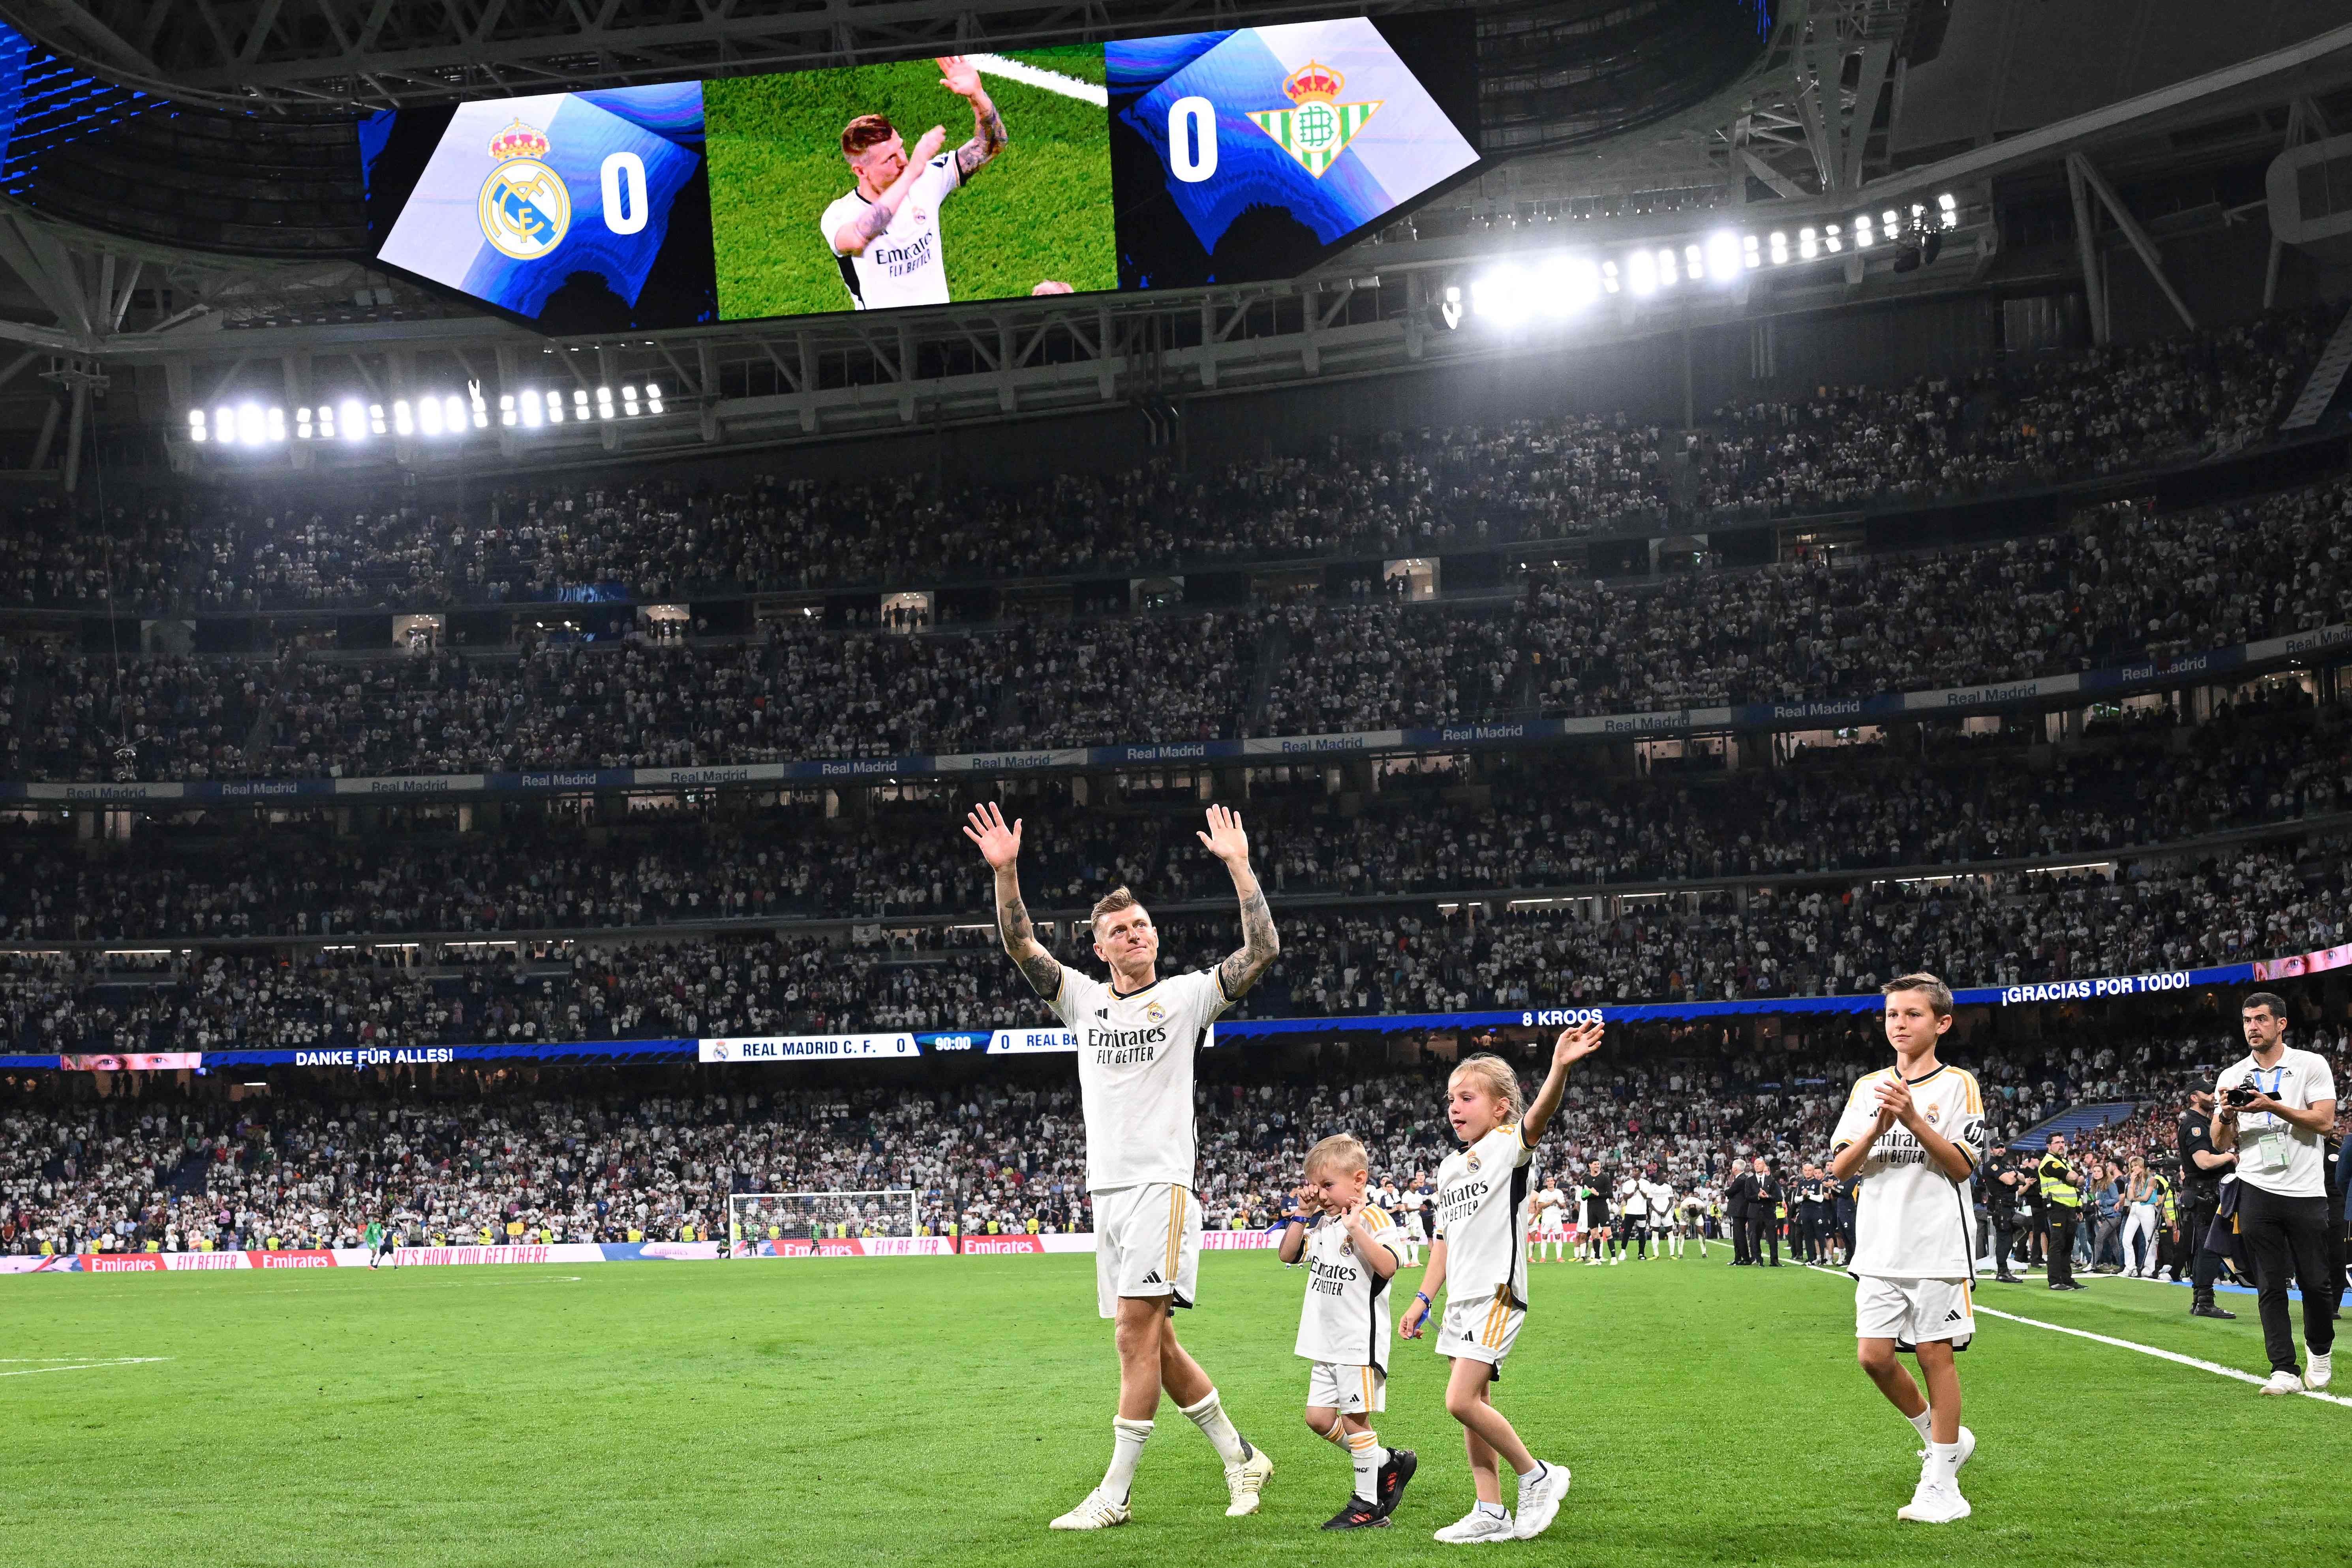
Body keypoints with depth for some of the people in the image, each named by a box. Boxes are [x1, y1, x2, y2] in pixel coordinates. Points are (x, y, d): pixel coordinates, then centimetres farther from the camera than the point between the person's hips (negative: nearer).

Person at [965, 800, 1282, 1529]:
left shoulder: (1186, 995, 2)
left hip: (1163, 1183, -6)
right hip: (1106, 1188, 6)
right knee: (1154, 1343, 9)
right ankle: (1241, 1459, 22)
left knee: (1138, 1335, -11)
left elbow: (1263, 950, -7)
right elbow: (1021, 947, 7)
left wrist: (1238, 866, -10)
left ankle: (1113, 1494, -8)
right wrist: (1005, 873, -5)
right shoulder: (1084, 998, 14)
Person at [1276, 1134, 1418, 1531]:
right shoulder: (1322, 1222, 11)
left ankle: (1369, 1505, 5)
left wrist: (1357, 1229, -28)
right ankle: (1387, 1462, 24)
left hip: (1360, 1340, -9)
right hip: (1326, 1343, 9)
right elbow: (1289, 1256, 17)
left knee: (1354, 1417, -4)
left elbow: (1388, 1266, -26)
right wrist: (1301, 1214, 8)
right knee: (1319, 1418, 9)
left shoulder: (1373, 1219, -12)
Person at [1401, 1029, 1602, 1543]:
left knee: (1462, 1400, -16)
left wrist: (1560, 1068, -49)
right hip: (1461, 1298, 8)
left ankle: (1537, 1476, 1)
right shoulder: (1450, 1167, 16)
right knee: (1473, 1406, 9)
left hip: (1498, 1293, -8)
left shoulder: (1508, 1147, -7)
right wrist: (1423, 1298, 18)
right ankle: (1491, 1514, 15)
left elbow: (1536, 1119, -29)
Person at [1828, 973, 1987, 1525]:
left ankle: (1942, 1484, 5)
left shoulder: (1957, 1085, 0)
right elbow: (1839, 1169, 4)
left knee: (1934, 1354, -2)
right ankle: (1945, 1438, 22)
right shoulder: (1868, 1088, 11)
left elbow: (1962, 1167, -8)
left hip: (1938, 1248, -4)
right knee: (1874, 1355, -1)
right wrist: (1878, 1128, -13)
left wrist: (1914, 1119, -19)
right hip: (1880, 1247, 4)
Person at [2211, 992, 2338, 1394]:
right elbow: (2220, 1143, 9)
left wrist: (2273, 1106, -19)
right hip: (2257, 1191, 2)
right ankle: (2285, 1371, -1)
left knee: (2315, 1281, 1)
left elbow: (2325, 1121, -10)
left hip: (2306, 1191, -2)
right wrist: (2226, 1113, -12)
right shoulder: (2232, 1077, 10)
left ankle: (2321, 1351, 26)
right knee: (2270, 1285, -2)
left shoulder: (2312, 1065, 1)